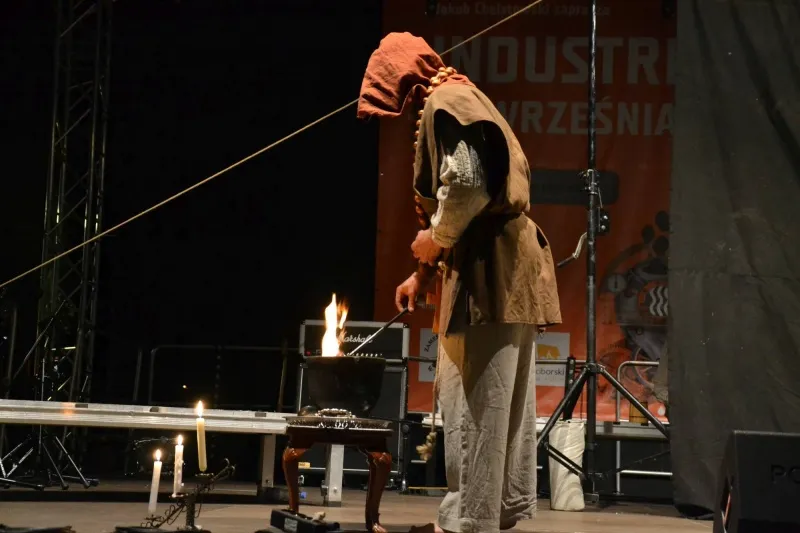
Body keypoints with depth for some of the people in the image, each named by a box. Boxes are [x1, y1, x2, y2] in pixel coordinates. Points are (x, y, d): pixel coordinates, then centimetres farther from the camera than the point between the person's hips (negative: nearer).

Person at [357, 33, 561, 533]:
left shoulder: (444, 102, -9)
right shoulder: (466, 98, 23)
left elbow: (467, 184, -24)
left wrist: (436, 240, -7)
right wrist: (425, 272, 24)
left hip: (488, 274, -10)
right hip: (510, 271, 10)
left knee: (472, 404, -7)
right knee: (503, 404, 13)